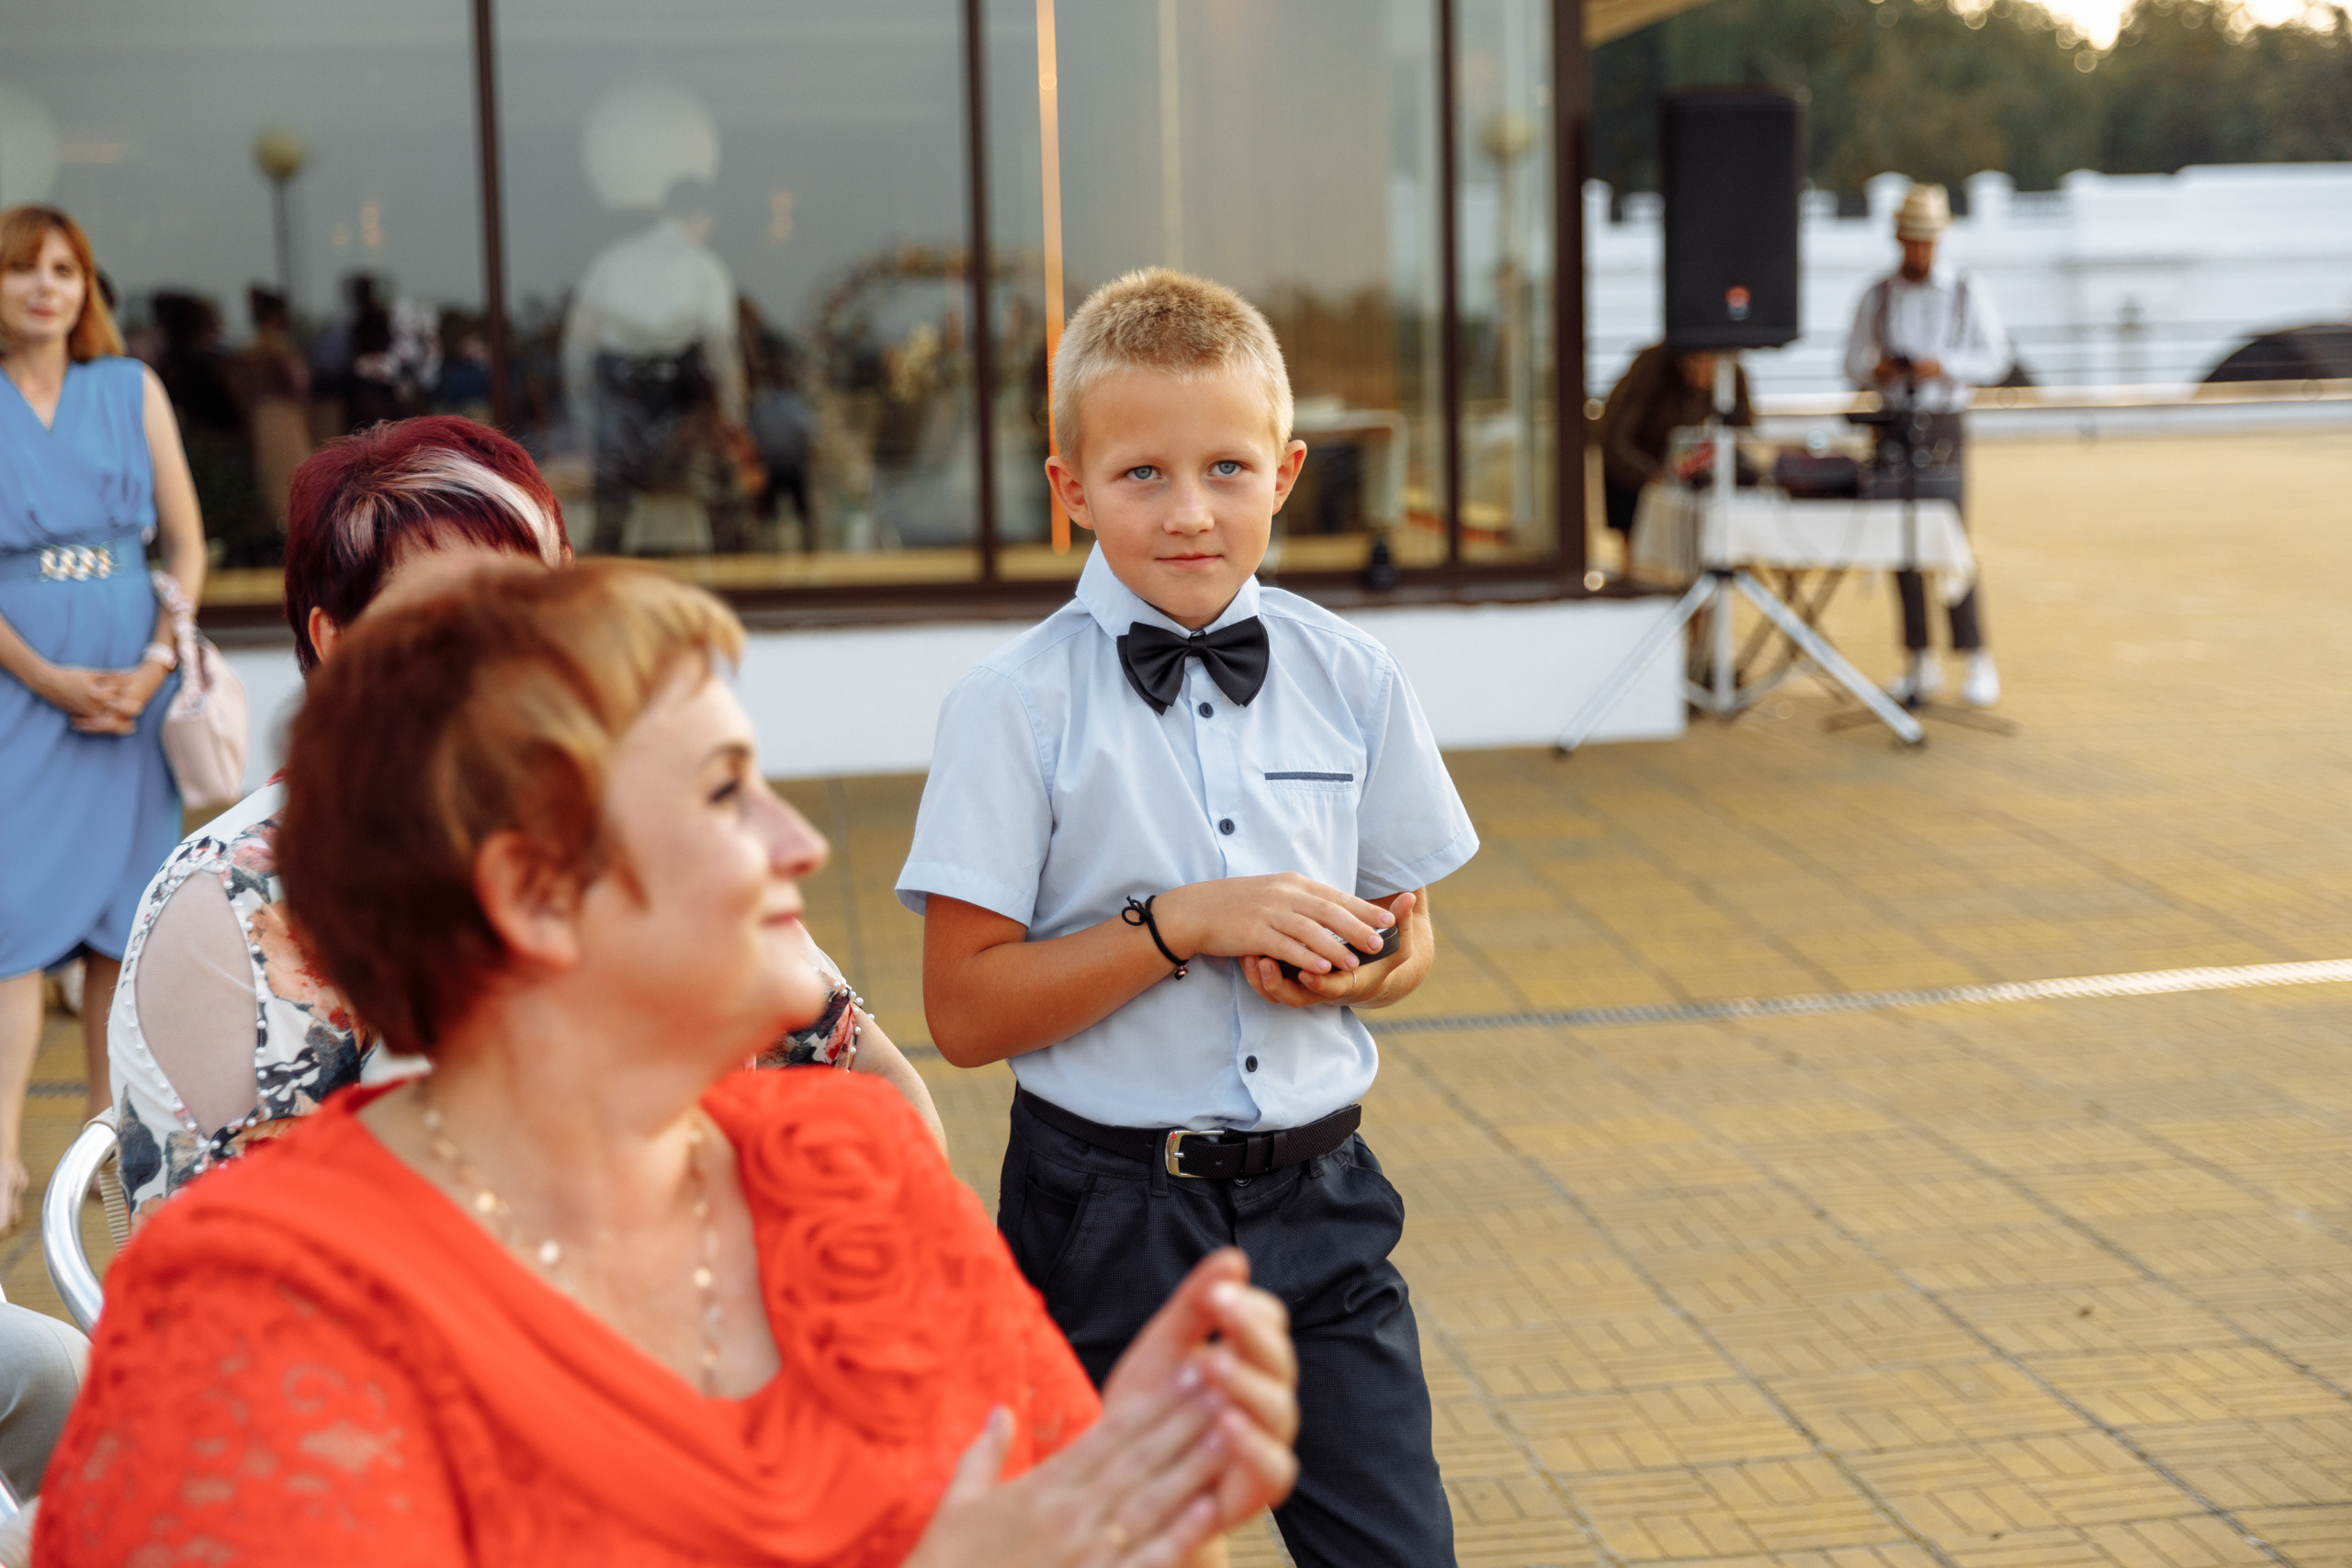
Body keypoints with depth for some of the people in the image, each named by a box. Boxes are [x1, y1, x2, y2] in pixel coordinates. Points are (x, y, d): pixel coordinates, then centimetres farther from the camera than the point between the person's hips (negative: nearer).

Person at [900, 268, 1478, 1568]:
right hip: (1110, 1211, -3)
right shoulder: (1016, 708, -10)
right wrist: (1183, 924, -20)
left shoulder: (1350, 680, 2)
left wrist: (1355, 965, -10)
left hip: (1318, 1195, 3)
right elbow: (966, 1012, -12)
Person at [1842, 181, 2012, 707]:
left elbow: (1996, 360, -1)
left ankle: (1978, 663, -2)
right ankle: (1921, 663, 9)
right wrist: (1876, 371, -12)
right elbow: (1854, 362, 10)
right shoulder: (1877, 295, 7)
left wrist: (1943, 366, -17)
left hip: (1943, 426, -3)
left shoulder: (1968, 293, 1)